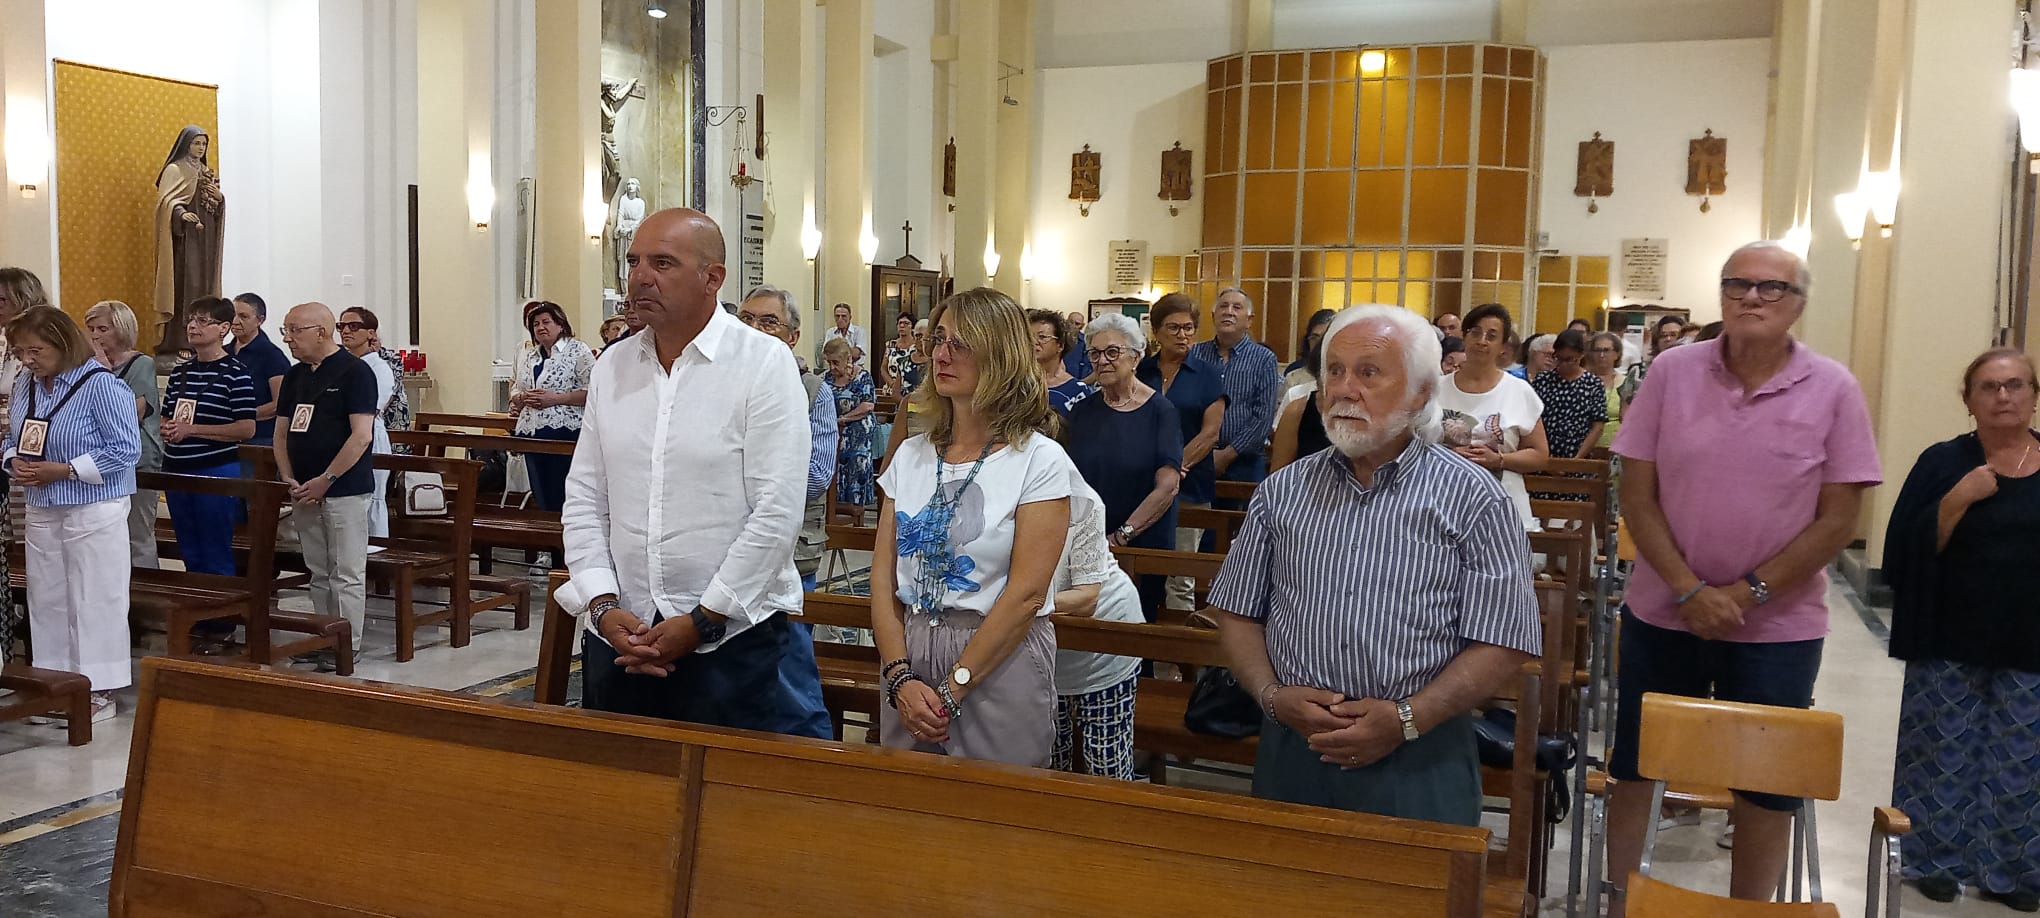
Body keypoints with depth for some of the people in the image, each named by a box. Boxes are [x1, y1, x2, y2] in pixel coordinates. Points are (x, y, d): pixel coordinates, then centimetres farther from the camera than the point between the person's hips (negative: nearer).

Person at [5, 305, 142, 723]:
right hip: (41, 512, 7)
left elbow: (126, 449, -17)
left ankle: (99, 691, 9)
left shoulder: (101, 384, -15)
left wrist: (64, 470, -20)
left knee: (95, 601, 0)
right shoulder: (24, 384, 6)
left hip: (93, 512, -7)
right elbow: (13, 438, 17)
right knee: (47, 599, 12)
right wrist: (14, 462, -6)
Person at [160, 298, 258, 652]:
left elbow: (247, 428, -15)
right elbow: (165, 416, 20)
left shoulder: (235, 373, -10)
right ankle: (197, 622, 25)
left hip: (217, 470, -7)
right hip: (177, 471, 7)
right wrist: (166, 428, -4)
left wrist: (193, 429, -18)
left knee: (217, 555, 1)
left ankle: (222, 627, 12)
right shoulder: (179, 371, 10)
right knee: (190, 553, 14)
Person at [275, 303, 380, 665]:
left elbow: (361, 436, -17)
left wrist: (325, 480, -17)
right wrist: (289, 479, 0)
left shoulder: (355, 372, -10)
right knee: (319, 573, 13)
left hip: (345, 490, -7)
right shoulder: (295, 376, 12)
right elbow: (281, 433, 15)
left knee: (346, 574, -1)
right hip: (304, 493, 7)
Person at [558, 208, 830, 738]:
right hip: (619, 634, 5)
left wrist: (700, 622, -13)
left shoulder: (765, 364, -8)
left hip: (734, 635, -5)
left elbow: (776, 512, -13)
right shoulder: (612, 367, 9)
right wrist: (603, 607, -4)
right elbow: (583, 500, 9)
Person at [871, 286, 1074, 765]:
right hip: (908, 657, 5)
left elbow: (1026, 592, -14)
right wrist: (901, 677, -9)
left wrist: (952, 689, -15)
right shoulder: (911, 455, 6)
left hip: (1001, 664, -4)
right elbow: (884, 574, 3)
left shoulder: (1039, 460, -8)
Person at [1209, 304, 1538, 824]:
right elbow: (1238, 612, 10)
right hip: (1292, 749, 3)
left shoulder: (1473, 500, -4)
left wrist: (1407, 719, -16)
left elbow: (1502, 645, -7)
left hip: (1419, 762, -3)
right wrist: (1274, 696, -7)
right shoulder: (1282, 492, 6)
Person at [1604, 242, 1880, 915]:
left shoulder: (1834, 390, -5)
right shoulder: (1672, 372, -3)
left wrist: (1746, 592, -13)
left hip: (1778, 629, -1)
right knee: (1632, 769, 11)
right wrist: (1690, 590, -13)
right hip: (1662, 616, 1)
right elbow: (1637, 497, -3)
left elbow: (1837, 520, -5)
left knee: (1765, 787, 10)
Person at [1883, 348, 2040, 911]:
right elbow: (1905, 552, -12)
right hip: (1949, 645, -2)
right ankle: (1937, 860, 23)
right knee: (1944, 757, 8)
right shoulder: (1943, 463, -4)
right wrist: (1958, 499, -21)